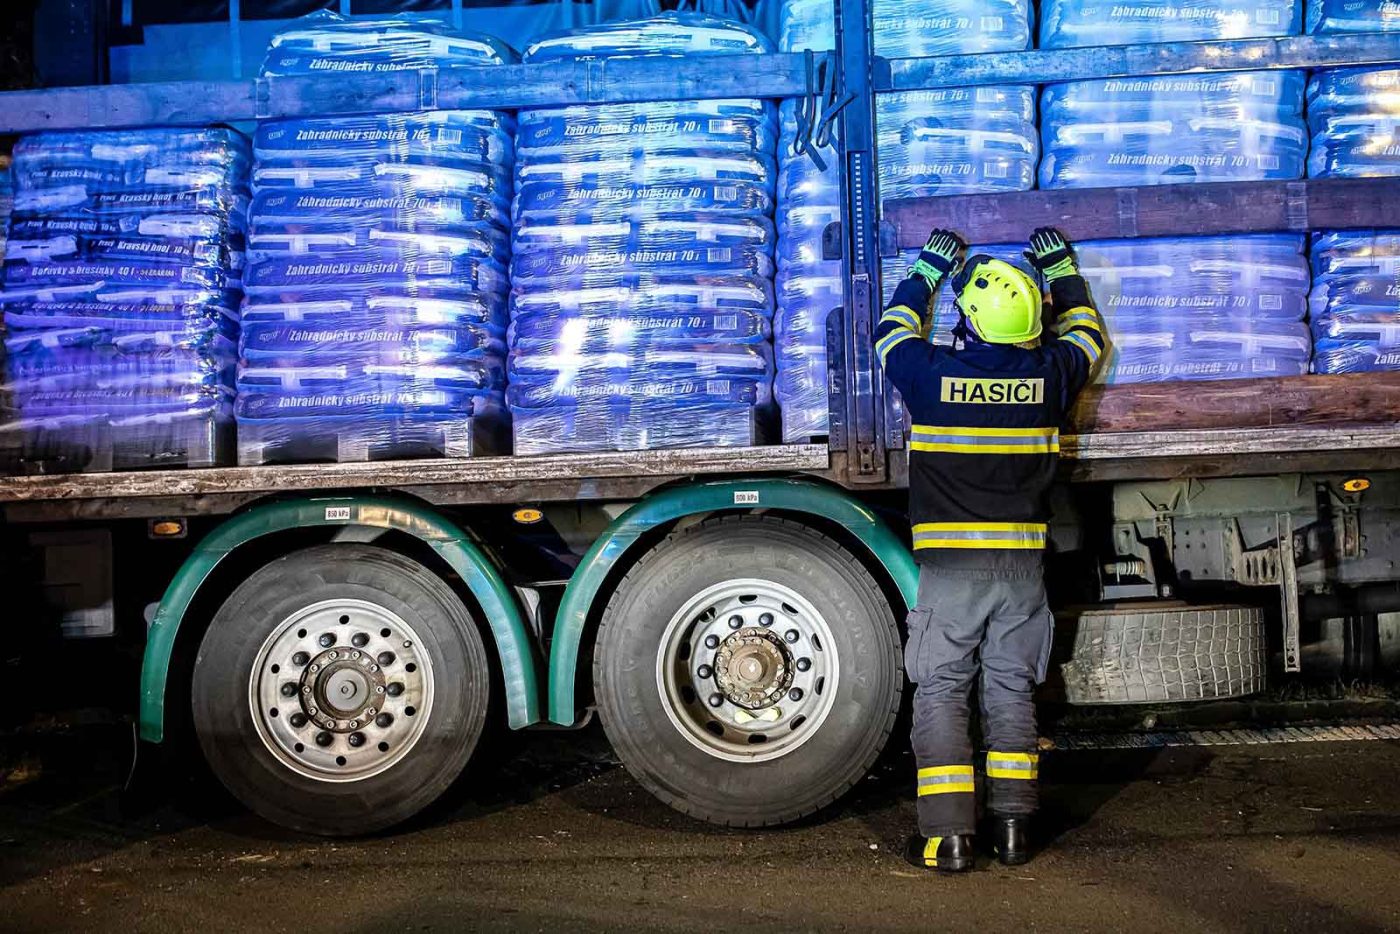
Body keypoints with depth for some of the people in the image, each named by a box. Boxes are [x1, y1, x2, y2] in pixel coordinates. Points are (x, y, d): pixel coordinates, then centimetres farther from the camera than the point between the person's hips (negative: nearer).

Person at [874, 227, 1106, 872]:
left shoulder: (932, 374, -8)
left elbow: (891, 334, 16)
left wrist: (928, 271, 26)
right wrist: (1062, 268, 32)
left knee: (940, 692, 3)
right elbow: (1086, 335, 22)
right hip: (1022, 563, 3)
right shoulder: (1047, 376, -2)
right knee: (1011, 690, 12)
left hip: (949, 566, -2)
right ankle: (1013, 826, 15)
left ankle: (948, 836, 2)